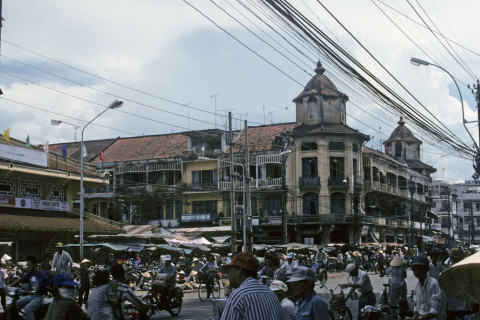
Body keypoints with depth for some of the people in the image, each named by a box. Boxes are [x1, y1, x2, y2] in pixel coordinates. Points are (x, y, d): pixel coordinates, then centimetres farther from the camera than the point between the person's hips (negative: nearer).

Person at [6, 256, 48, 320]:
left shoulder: (41, 274, -13)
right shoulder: (30, 273, 11)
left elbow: (38, 284, -29)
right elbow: (20, 280, 3)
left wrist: (34, 291, -48)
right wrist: (10, 285, -12)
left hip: (38, 297, -8)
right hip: (30, 296, 8)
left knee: (28, 308, -33)